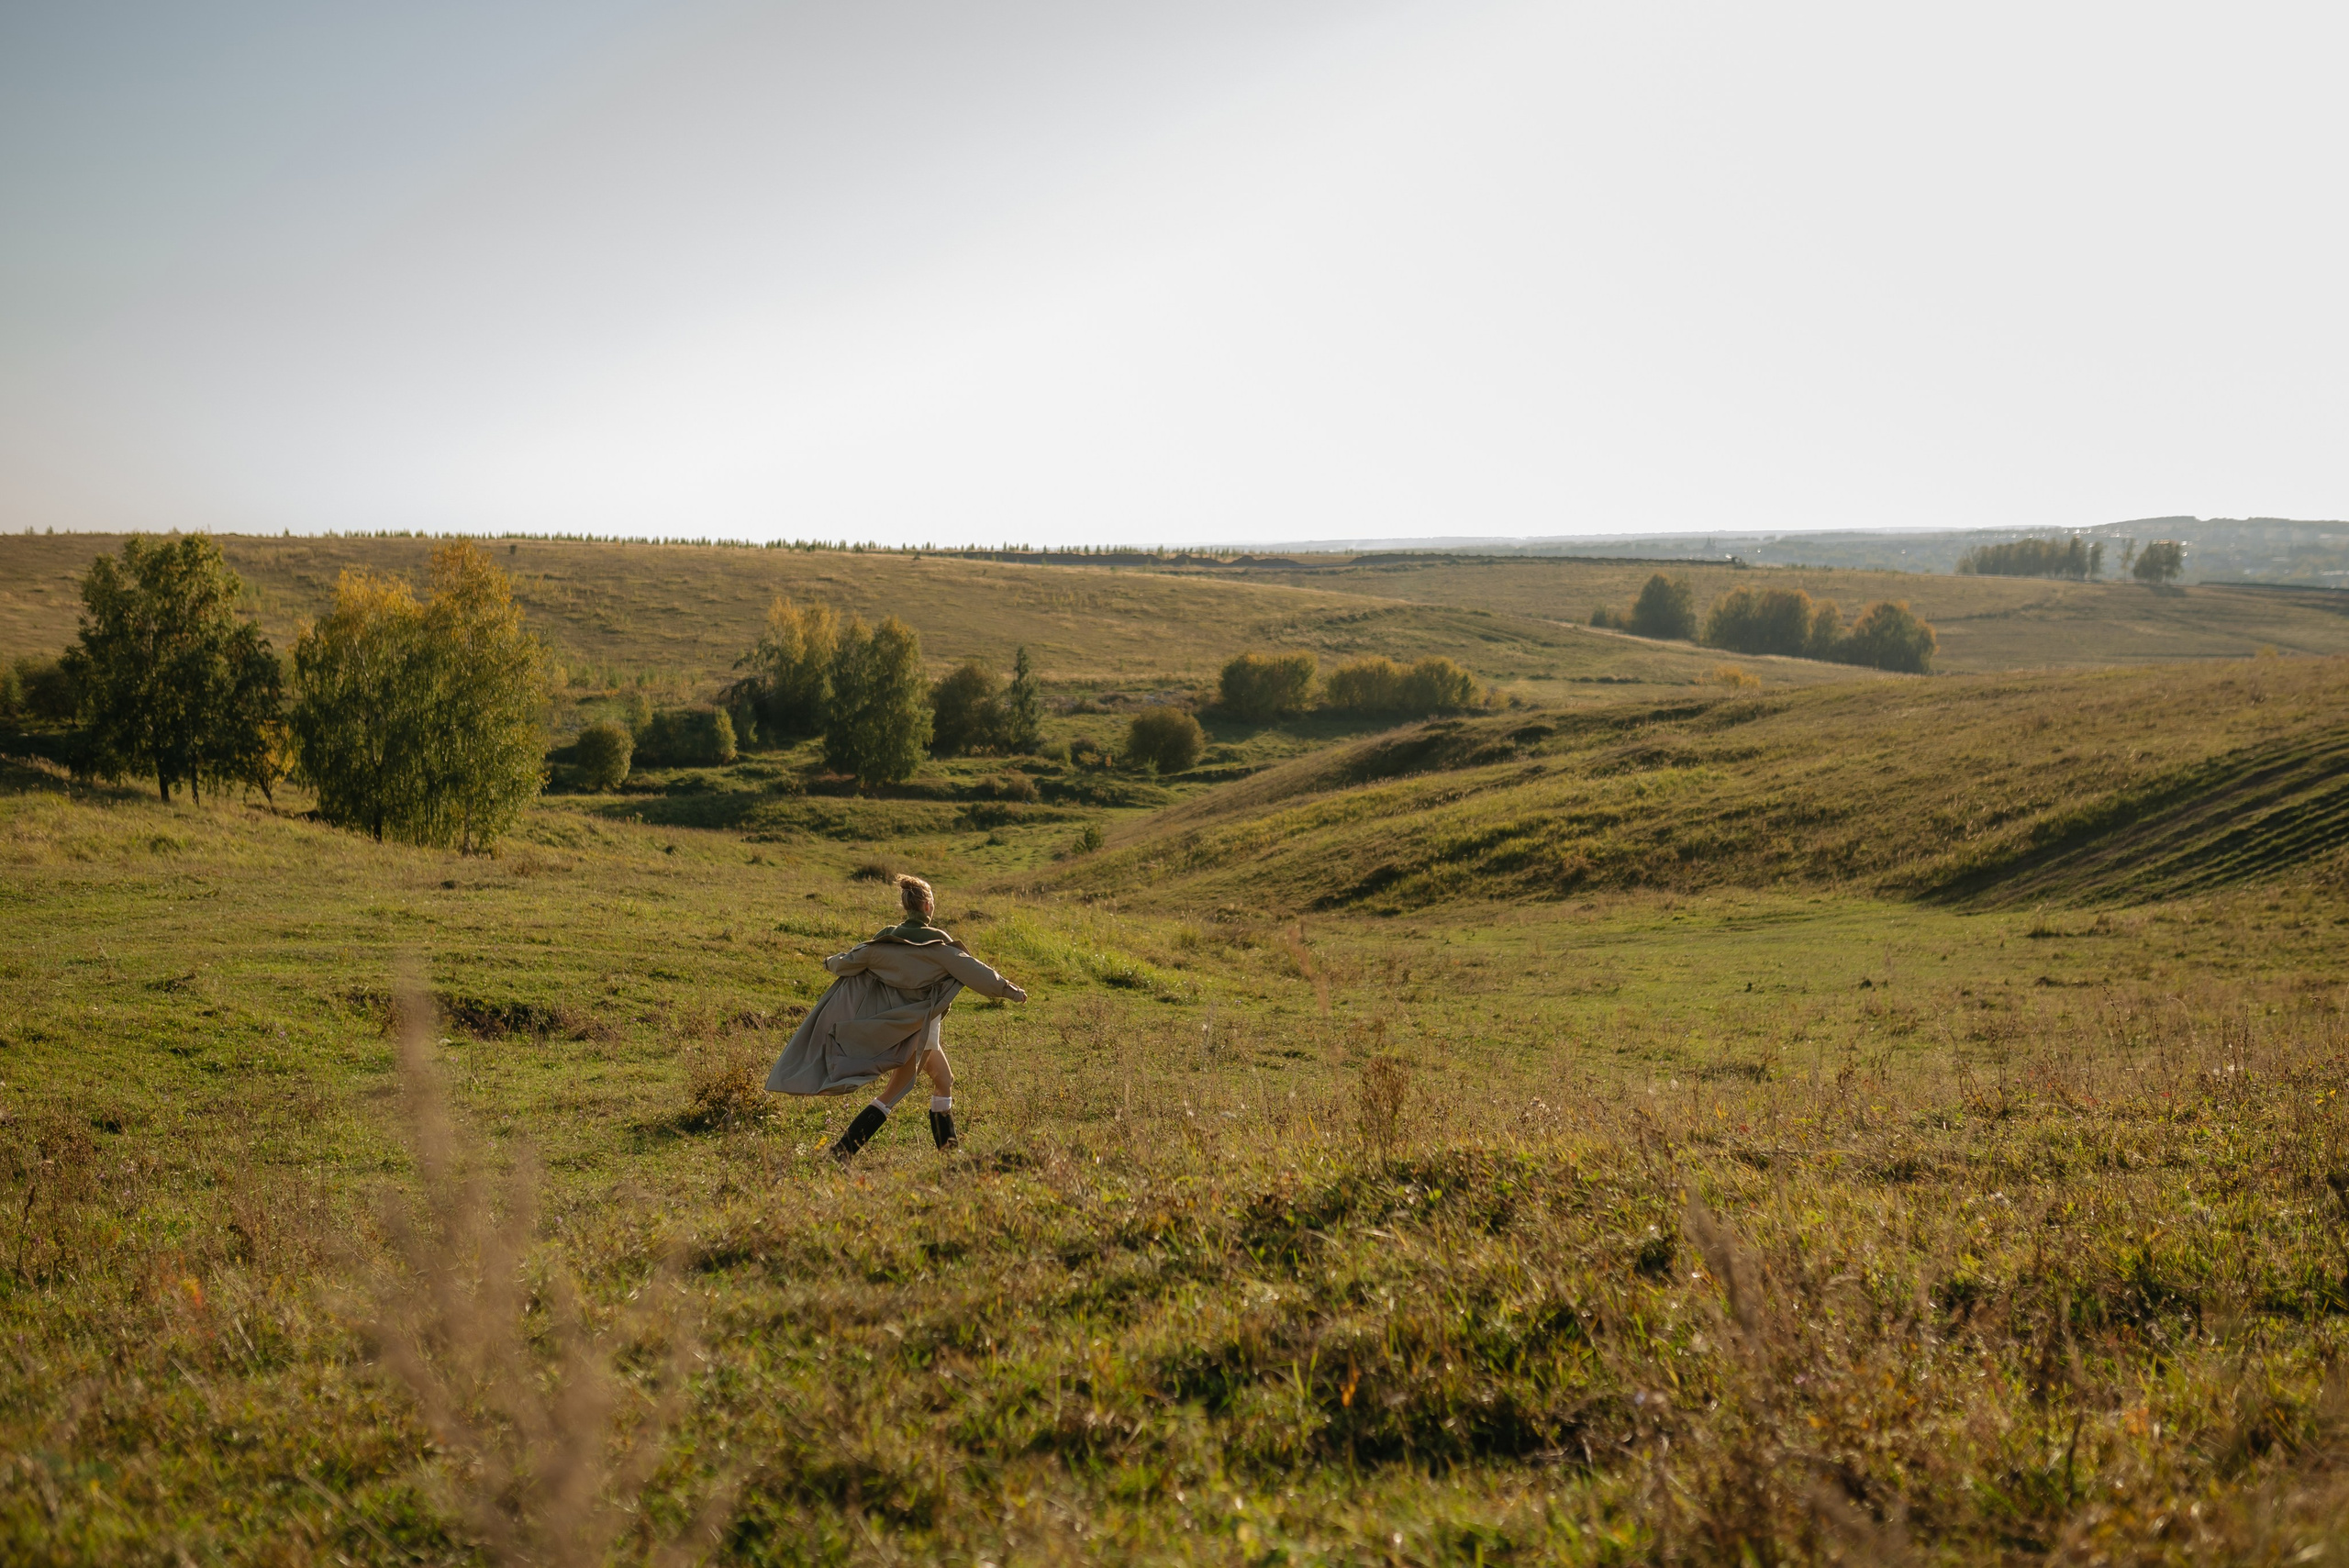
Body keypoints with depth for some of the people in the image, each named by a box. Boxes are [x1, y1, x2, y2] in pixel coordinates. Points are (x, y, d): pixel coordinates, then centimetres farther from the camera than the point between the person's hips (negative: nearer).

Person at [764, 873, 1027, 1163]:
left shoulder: (887, 940, 0)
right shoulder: (937, 944, -15)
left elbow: (851, 960, 7)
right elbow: (972, 970, -14)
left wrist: (831, 962, 28)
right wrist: (1008, 990, -6)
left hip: (896, 1020, 7)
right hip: (920, 1027, -7)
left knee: (944, 1082, 18)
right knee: (892, 1095, 0)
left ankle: (948, 1150, 19)